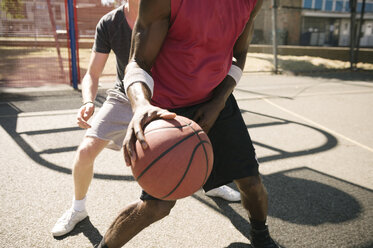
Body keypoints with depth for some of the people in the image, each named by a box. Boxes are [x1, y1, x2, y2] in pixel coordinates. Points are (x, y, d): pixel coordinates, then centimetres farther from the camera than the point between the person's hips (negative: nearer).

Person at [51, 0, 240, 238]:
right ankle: (78, 209, 15)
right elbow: (92, 75, -14)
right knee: (86, 150, -14)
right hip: (124, 97, 0)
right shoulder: (108, 24, -18)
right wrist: (88, 102, -36)